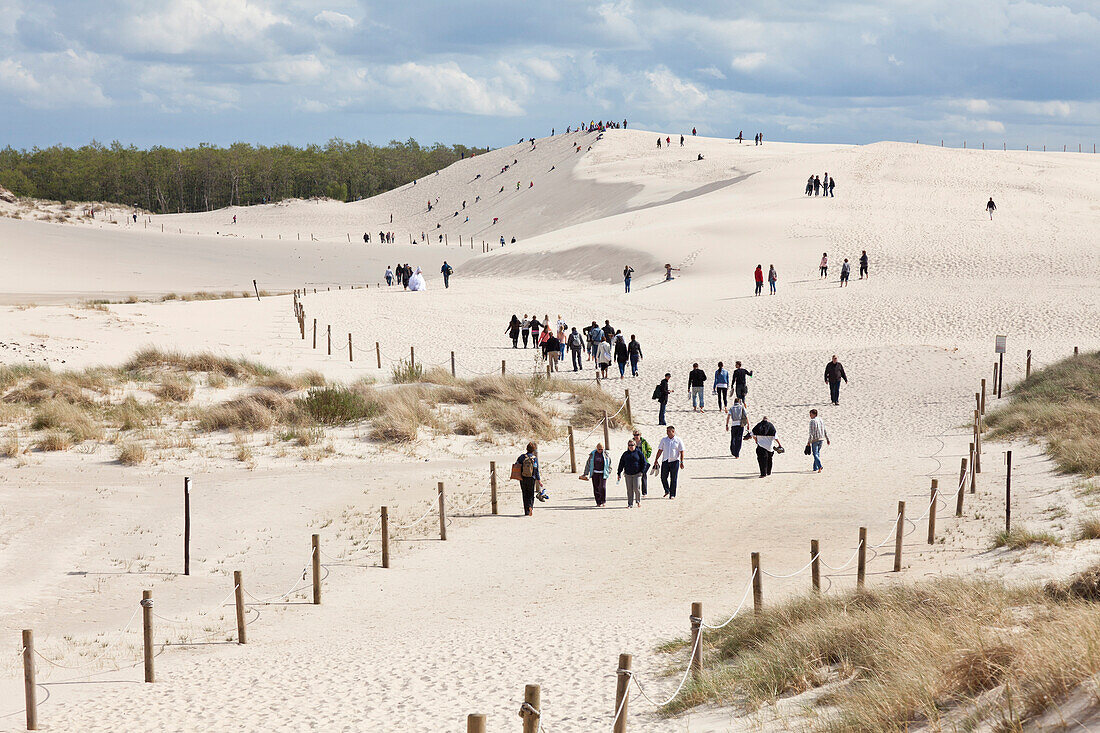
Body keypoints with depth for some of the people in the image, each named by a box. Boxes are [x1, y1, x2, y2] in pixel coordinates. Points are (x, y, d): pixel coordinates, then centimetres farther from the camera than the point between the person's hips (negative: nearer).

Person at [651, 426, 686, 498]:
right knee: (663, 477, 0)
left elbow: (681, 452, 0)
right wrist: (656, 460, 7)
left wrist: (681, 462, -7)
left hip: (675, 461, -3)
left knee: (673, 479, 0)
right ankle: (667, 491, 22)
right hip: (665, 461, 3)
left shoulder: (678, 441, -1)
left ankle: (672, 494, 7)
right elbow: (660, 450, 11)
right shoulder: (664, 440, 6)